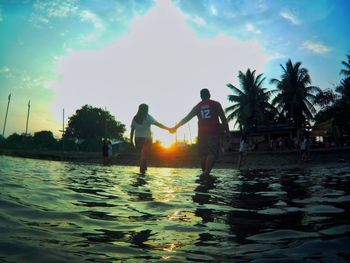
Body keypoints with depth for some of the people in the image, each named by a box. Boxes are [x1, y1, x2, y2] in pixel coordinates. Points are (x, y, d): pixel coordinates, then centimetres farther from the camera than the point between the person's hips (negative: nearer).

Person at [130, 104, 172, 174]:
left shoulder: (135, 118, 2)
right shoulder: (148, 117, -7)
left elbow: (132, 130, 1)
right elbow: (158, 124, -16)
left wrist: (131, 140, 5)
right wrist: (168, 128, -19)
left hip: (138, 139, 3)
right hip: (146, 139, -3)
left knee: (143, 154, 20)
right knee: (145, 155, 2)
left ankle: (143, 168, 17)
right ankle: (142, 169, -3)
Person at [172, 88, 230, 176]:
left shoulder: (197, 107, 16)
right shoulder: (216, 104, 9)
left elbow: (186, 119, 18)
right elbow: (223, 118, 3)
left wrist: (175, 127, 26)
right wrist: (227, 131, 6)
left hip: (202, 133, 3)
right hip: (213, 133, -3)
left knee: (203, 154, 11)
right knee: (212, 153, -10)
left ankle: (205, 173, 14)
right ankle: (206, 173, -26)